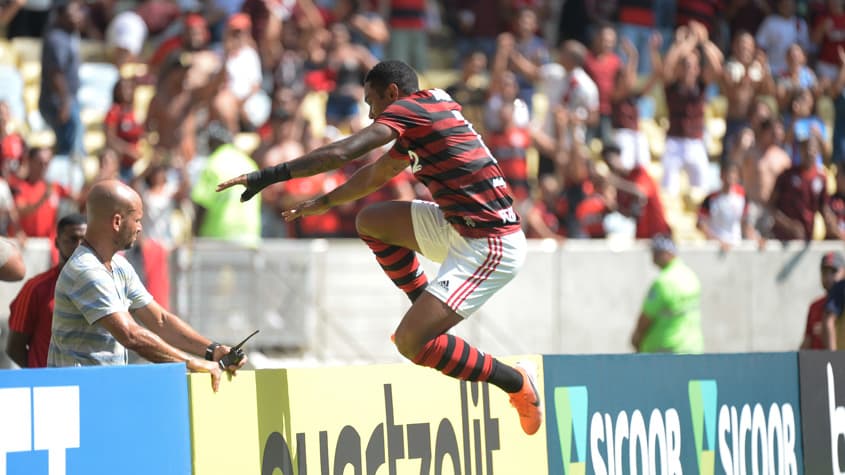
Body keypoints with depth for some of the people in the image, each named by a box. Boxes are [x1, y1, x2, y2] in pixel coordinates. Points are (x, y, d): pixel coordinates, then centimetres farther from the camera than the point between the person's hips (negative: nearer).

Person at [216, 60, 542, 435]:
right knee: (371, 221, 18)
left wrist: (269, 175, -18)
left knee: (410, 343, -16)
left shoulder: (407, 108, -9)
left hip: (489, 245, -10)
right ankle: (430, 316, 20)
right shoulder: (429, 111, 18)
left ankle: (517, 384, -5)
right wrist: (325, 202, 46)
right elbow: (378, 174, 34)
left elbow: (340, 154, -21)